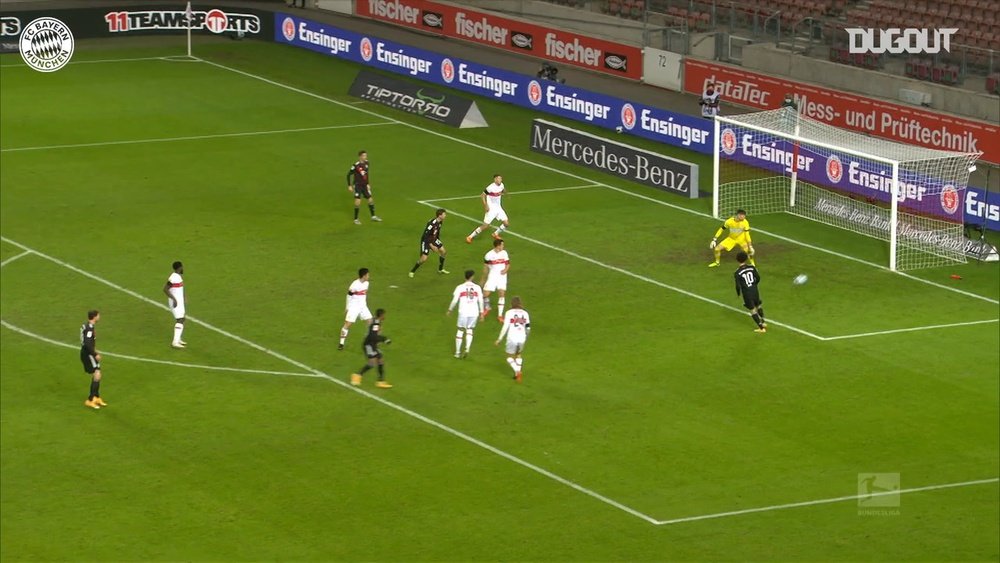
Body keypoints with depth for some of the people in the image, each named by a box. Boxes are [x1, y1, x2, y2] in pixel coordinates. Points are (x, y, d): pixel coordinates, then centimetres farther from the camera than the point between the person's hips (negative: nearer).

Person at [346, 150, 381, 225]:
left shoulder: (366, 163, 1)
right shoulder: (356, 165, -18)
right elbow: (349, 175, -10)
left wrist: (367, 184, 18)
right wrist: (349, 186, -11)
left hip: (364, 185, 6)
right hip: (357, 185, -6)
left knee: (370, 200, 11)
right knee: (358, 202, -10)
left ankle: (373, 216, 27)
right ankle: (356, 219, 4)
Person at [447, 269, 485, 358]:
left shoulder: (460, 287, -3)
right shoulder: (477, 287, 2)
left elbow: (454, 300, -3)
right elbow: (480, 301, 3)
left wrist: (449, 310, 11)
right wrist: (481, 313, 13)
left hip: (463, 312, -1)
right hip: (474, 312, 1)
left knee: (460, 331, 11)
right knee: (469, 331, 16)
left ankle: (457, 352, 14)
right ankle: (467, 349, -3)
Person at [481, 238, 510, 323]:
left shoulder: (504, 253, 1)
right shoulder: (489, 255, -6)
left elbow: (508, 264, 10)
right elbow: (485, 267, 4)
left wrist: (505, 269, -13)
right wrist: (483, 279, 9)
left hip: (502, 276, 1)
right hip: (492, 277, -1)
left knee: (502, 294, -11)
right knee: (485, 294, -6)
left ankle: (500, 315, -3)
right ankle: (487, 308, 27)